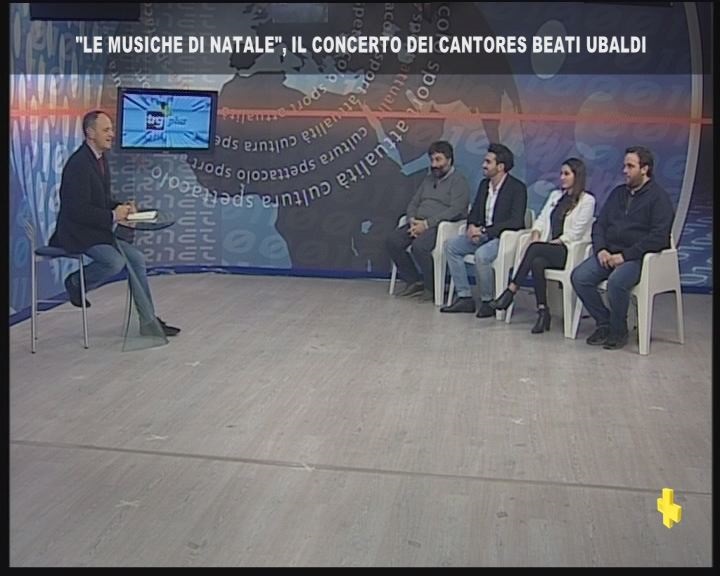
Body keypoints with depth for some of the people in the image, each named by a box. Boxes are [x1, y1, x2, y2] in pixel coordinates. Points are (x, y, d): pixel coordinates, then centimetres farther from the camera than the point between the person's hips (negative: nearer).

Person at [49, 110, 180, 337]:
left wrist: (121, 207, -1)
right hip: (77, 233, -10)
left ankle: (149, 322, 4)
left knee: (136, 258, 0)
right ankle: (75, 283, 1)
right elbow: (79, 210, -25)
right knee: (115, 262, -28)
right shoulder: (79, 164, -20)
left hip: (97, 230, 10)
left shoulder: (100, 158, 9)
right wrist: (112, 216, -20)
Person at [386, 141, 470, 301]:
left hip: (441, 226, -8)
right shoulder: (428, 179, 22)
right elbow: (413, 203, 20)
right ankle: (414, 282, -3)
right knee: (392, 240, -15)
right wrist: (412, 220, -4)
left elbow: (455, 210, -16)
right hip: (418, 224, 8)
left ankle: (432, 288, -14)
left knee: (419, 246, -34)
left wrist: (426, 223, -20)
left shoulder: (458, 181, -2)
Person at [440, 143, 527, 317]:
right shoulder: (484, 184, 11)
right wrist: (472, 227, -7)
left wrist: (484, 231, -23)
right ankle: (465, 298, -4)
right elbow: (474, 212, 18)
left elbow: (516, 222, -22)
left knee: (481, 254, -35)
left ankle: (488, 302, -15)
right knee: (451, 246, -7)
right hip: (483, 235, 8)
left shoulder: (517, 188, -13)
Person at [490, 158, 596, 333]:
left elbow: (574, 233, -8)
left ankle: (510, 291, -33)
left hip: (569, 251, -5)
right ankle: (542, 311, -29)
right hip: (547, 251, 5)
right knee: (537, 262, -31)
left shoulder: (587, 200, 1)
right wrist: (536, 235, -6)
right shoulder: (555, 195, 24)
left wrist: (544, 243, -14)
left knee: (536, 249, -33)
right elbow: (541, 220, 16)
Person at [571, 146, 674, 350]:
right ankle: (604, 323, -2)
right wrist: (600, 249, -4)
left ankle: (618, 331, -11)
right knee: (579, 277, -18)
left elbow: (659, 237, -14)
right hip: (609, 253, 6)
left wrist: (625, 255, -19)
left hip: (638, 257, -6)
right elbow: (599, 224, 17)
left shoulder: (659, 197, -4)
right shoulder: (618, 193, 18)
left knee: (616, 282, -35)